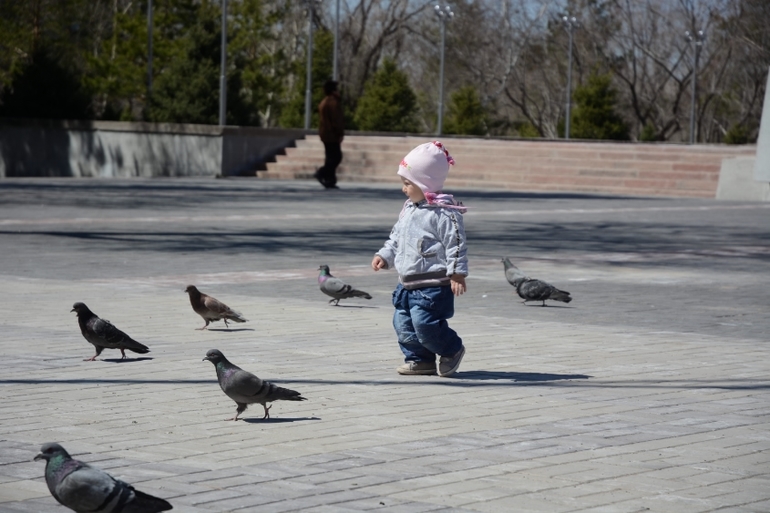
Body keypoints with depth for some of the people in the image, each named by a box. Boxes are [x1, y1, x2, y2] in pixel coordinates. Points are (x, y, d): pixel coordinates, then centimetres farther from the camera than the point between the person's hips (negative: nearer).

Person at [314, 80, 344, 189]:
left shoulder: (323, 102, 16)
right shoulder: (334, 102, -14)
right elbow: (336, 120, -19)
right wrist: (340, 134, -16)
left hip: (324, 133, 10)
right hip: (332, 134, -10)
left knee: (331, 157, 11)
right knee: (336, 157, -8)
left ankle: (330, 181, 7)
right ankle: (321, 174, -17)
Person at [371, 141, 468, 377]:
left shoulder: (444, 213, -16)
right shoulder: (409, 209, 12)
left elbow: (456, 244, -18)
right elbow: (396, 237, 23)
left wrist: (457, 273, -21)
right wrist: (384, 256, 11)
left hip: (433, 285, -9)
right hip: (408, 283, 9)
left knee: (425, 324, -13)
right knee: (403, 323, 10)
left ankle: (452, 350, 11)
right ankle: (419, 359, 22)